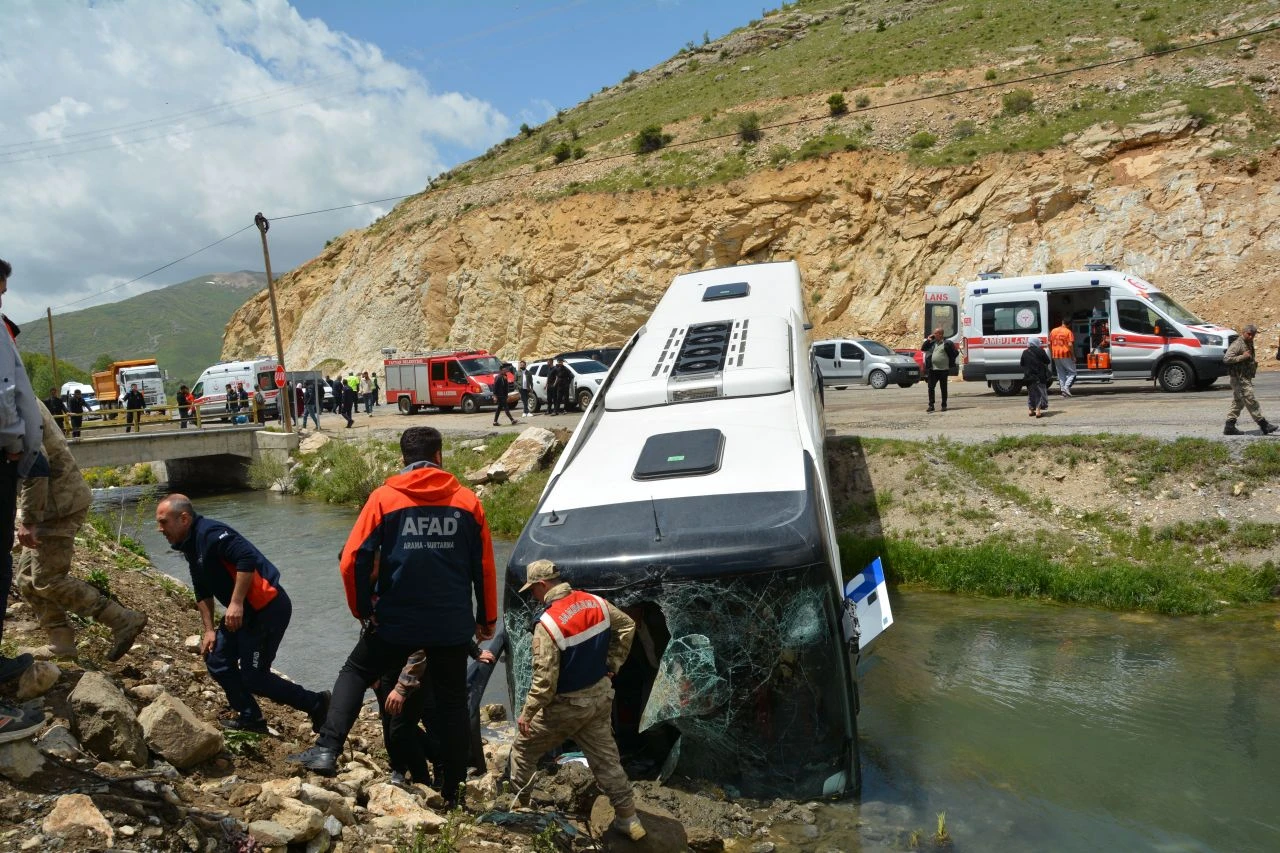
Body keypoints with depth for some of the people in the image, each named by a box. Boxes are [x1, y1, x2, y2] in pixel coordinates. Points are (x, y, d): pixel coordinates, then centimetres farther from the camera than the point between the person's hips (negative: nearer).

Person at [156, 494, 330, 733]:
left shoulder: (209, 533, -17)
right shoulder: (190, 545, 15)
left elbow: (247, 558, -29)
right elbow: (203, 593, 22)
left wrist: (236, 603, -25)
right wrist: (209, 630, 17)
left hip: (268, 608, -10)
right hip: (244, 611, 10)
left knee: (253, 677, -6)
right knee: (216, 659, 12)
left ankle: (315, 703, 7)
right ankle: (249, 717, 23)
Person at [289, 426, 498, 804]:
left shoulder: (384, 498, -3)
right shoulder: (467, 500, 1)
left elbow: (352, 561, -7)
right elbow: (485, 566, 4)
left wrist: (364, 610, 6)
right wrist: (487, 619, 14)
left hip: (396, 621, -1)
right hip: (454, 624, 1)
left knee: (356, 672, 21)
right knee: (452, 701, 14)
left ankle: (327, 749, 8)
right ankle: (451, 791, 22)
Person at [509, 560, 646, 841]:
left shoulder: (548, 624, -25)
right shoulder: (596, 602, -6)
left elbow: (545, 680, -24)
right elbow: (627, 627, 9)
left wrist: (527, 712, -9)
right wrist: (612, 665, 13)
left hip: (567, 705, -6)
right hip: (600, 695, 6)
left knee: (524, 747, 17)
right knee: (605, 758, 16)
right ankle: (628, 819, 20)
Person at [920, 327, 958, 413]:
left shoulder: (947, 343, -4)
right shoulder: (932, 342, 10)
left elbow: (956, 353, 0)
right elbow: (922, 349, 14)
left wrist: (950, 362, -3)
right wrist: (928, 340, 3)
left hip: (943, 369, -4)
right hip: (932, 369, 4)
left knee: (944, 388, 6)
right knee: (931, 387, 1)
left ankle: (944, 406, 13)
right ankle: (931, 405, 5)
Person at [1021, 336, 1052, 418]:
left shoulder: (1025, 353, 1)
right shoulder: (1040, 351, -8)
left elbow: (1022, 364, 7)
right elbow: (1048, 361, -2)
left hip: (1028, 377, 3)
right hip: (1039, 377, -3)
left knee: (1031, 393, 15)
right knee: (1040, 393, 2)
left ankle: (1030, 409, 16)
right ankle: (1038, 409, -7)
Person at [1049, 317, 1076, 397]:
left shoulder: (1053, 331, 7)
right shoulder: (1068, 332, -8)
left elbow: (1049, 343, 8)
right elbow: (1070, 345, -16)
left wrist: (1051, 354, 17)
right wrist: (1073, 356, -9)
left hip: (1056, 355, 5)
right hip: (1065, 355, -5)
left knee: (1061, 373, 14)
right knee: (1072, 372, 5)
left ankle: (1062, 388, 9)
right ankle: (1066, 387, -11)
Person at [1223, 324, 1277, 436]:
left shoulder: (1249, 343, 15)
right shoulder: (1237, 344, -16)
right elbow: (1226, 359, -24)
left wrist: (1253, 360, 14)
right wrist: (1243, 356, -23)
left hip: (1246, 378, 10)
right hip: (1240, 378, -10)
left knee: (1238, 402, 10)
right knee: (1251, 402, -5)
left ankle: (1229, 427, 12)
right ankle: (1264, 425, -1)